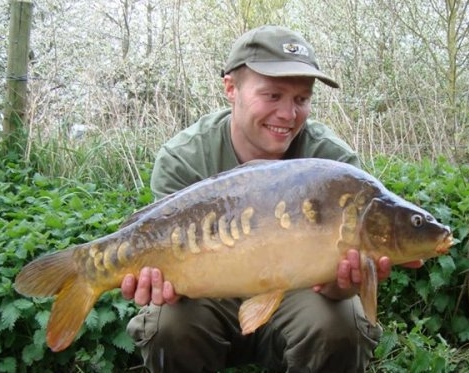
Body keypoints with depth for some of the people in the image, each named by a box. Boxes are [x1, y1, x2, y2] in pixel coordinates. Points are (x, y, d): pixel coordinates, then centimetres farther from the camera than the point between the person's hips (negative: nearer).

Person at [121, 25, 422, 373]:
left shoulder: (334, 160, -17)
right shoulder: (182, 160, -15)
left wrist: (339, 282, -44)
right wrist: (165, 278, -44)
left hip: (294, 298, 0)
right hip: (215, 301, 0)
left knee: (338, 327, -30)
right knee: (169, 324, -30)